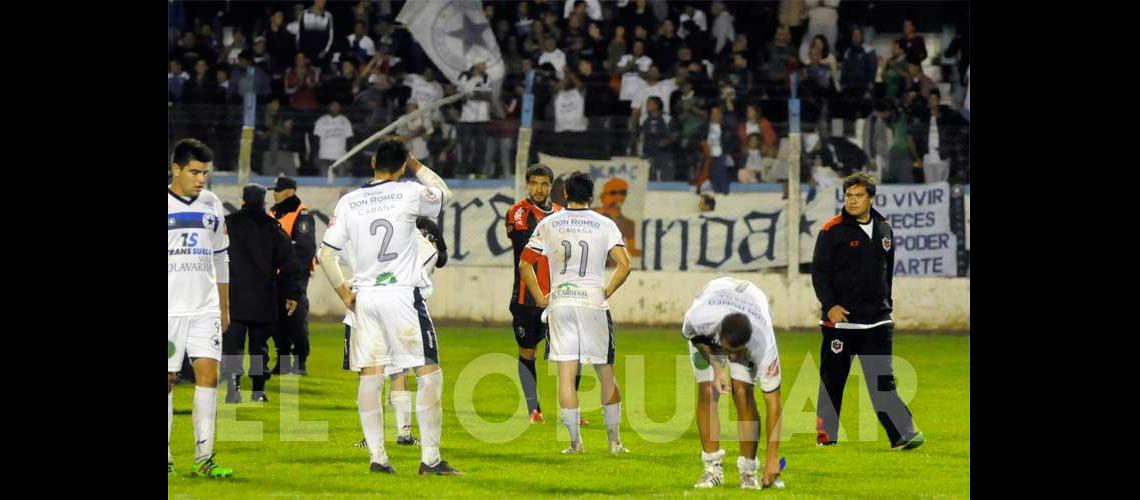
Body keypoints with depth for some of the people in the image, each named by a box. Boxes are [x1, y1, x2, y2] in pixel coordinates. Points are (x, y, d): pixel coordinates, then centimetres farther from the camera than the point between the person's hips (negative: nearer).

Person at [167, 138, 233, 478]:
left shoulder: (212, 205, 11)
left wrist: (224, 309, 20)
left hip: (205, 309, 3)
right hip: (169, 308, -3)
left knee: (208, 373, -8)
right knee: (166, 379, 0)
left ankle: (204, 456, -7)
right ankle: (163, 454, 10)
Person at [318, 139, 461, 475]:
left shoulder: (348, 203, 3)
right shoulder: (409, 194, -5)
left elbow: (326, 254, 3)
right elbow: (444, 193, 17)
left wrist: (343, 292, 15)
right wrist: (417, 166, 26)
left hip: (365, 297, 4)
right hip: (402, 293, -4)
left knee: (370, 377, 7)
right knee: (429, 373, 1)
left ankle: (376, 456, 6)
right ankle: (430, 458, -4)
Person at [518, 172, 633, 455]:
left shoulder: (548, 224, 5)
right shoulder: (604, 225, 1)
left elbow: (524, 264, 3)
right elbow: (624, 265, -9)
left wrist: (540, 298, 10)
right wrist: (607, 293, 3)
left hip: (559, 303, 1)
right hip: (593, 301, -1)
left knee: (566, 374, 1)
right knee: (606, 373, 9)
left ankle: (575, 441, -3)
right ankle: (614, 440, 11)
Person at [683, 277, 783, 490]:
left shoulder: (764, 343, -43)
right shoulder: (698, 317, -43)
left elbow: (772, 400, -37)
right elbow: (690, 333, -13)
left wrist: (772, 458, -39)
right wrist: (716, 366, -26)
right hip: (706, 334, 1)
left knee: (742, 392, -19)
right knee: (707, 392, -13)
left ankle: (748, 472, -8)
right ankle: (713, 469, -2)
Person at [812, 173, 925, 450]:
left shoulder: (884, 230, 11)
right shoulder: (832, 230, -4)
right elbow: (819, 271, -6)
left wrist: (886, 307, 18)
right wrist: (829, 305, -16)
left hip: (877, 322, 3)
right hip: (840, 319, -3)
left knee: (883, 379, -2)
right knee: (832, 378, 3)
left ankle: (903, 435, -9)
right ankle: (826, 435, 13)